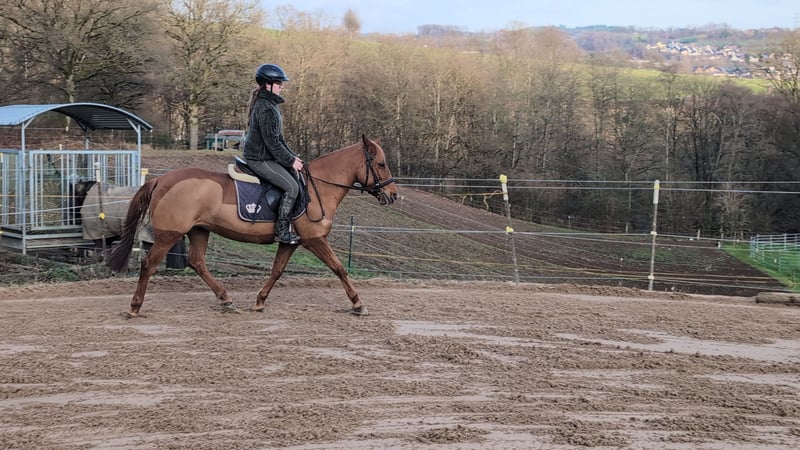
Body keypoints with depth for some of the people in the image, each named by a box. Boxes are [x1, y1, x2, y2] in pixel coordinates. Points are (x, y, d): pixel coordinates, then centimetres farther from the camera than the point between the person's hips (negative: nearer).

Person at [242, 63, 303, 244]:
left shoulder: (268, 104, 14)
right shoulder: (266, 109, -20)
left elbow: (278, 137, 19)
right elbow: (272, 142, -22)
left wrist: (292, 156, 12)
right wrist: (290, 160, -15)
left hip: (262, 156, 11)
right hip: (260, 159, -11)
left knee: (295, 177, 13)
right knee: (292, 186, -17)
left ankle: (284, 226, 14)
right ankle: (282, 231, -13)